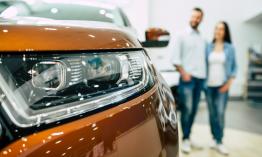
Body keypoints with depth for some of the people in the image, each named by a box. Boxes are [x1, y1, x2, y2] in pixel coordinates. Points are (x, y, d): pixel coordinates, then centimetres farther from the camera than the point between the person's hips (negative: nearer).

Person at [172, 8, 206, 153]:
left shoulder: (202, 39, 17)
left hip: (200, 78, 5)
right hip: (188, 77, -5)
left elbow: (204, 58, 19)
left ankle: (188, 137, 20)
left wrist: (205, 75, 8)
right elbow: (175, 58, -4)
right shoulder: (182, 36, 2)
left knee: (194, 110, 8)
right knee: (187, 109, -7)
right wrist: (183, 73, -12)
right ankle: (185, 139, 5)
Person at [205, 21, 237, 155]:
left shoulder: (230, 48, 3)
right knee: (212, 113, 7)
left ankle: (219, 142, 3)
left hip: (222, 86, -2)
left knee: (220, 113, -7)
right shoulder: (208, 47, 6)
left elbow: (234, 67, 5)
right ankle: (215, 138, 20)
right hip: (209, 85, 2)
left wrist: (229, 83, -4)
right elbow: (204, 64, 9)